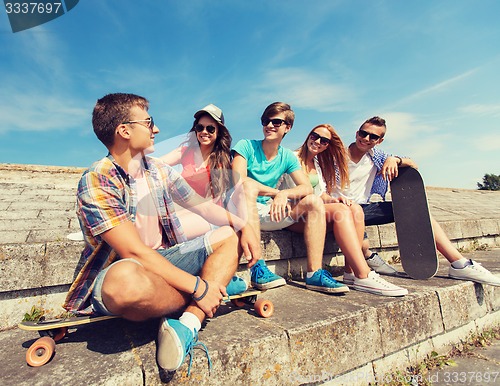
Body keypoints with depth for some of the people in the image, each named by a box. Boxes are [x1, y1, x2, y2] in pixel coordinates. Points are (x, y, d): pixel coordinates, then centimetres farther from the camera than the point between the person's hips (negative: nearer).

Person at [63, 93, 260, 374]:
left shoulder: (159, 170, 5)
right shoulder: (97, 182, -16)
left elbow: (203, 206, 8)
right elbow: (135, 252, -24)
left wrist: (242, 225, -8)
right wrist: (198, 287, -24)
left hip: (162, 261, 8)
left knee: (230, 236, 2)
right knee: (126, 278, -42)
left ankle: (189, 323, -20)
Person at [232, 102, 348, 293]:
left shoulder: (288, 157, 6)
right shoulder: (246, 146, -6)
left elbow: (307, 188, -3)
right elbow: (238, 180, -22)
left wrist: (284, 194, -24)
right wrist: (276, 192, -22)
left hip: (268, 213, 5)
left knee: (314, 201, -10)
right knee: (248, 186, -36)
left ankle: (315, 274, -16)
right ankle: (256, 267, -40)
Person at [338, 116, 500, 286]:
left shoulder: (375, 155, 10)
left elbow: (413, 165, 9)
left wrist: (395, 159, -13)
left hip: (364, 208, 6)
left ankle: (459, 263, -3)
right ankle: (368, 255, 0)